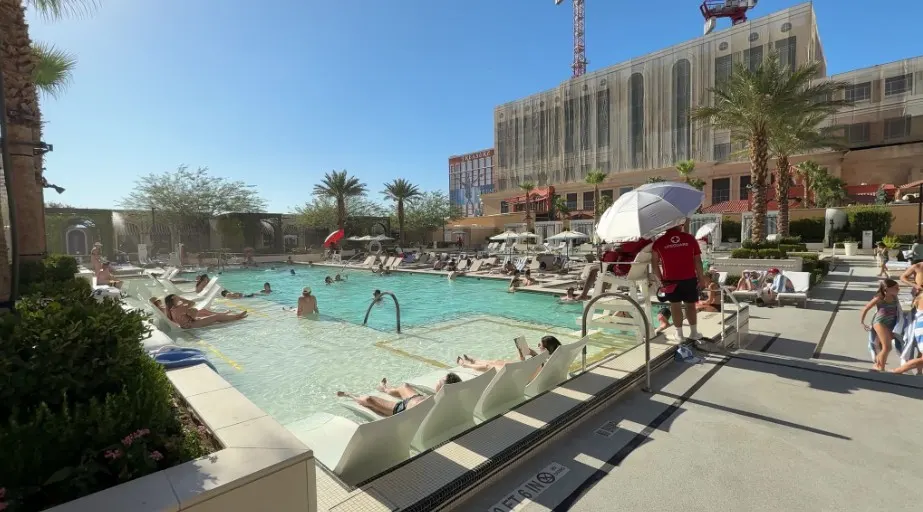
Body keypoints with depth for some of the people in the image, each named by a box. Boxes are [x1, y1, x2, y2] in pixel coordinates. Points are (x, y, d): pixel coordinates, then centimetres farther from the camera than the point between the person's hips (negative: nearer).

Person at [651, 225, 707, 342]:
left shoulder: (659, 242, -2)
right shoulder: (690, 238, 0)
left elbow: (654, 263, 0)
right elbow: (697, 260, 0)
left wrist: (660, 279, 8)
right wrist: (701, 278, 5)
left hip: (670, 280, -1)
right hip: (689, 278, 1)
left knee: (675, 306, 8)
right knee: (690, 305, 13)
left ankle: (679, 333, 15)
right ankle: (694, 332, 21)